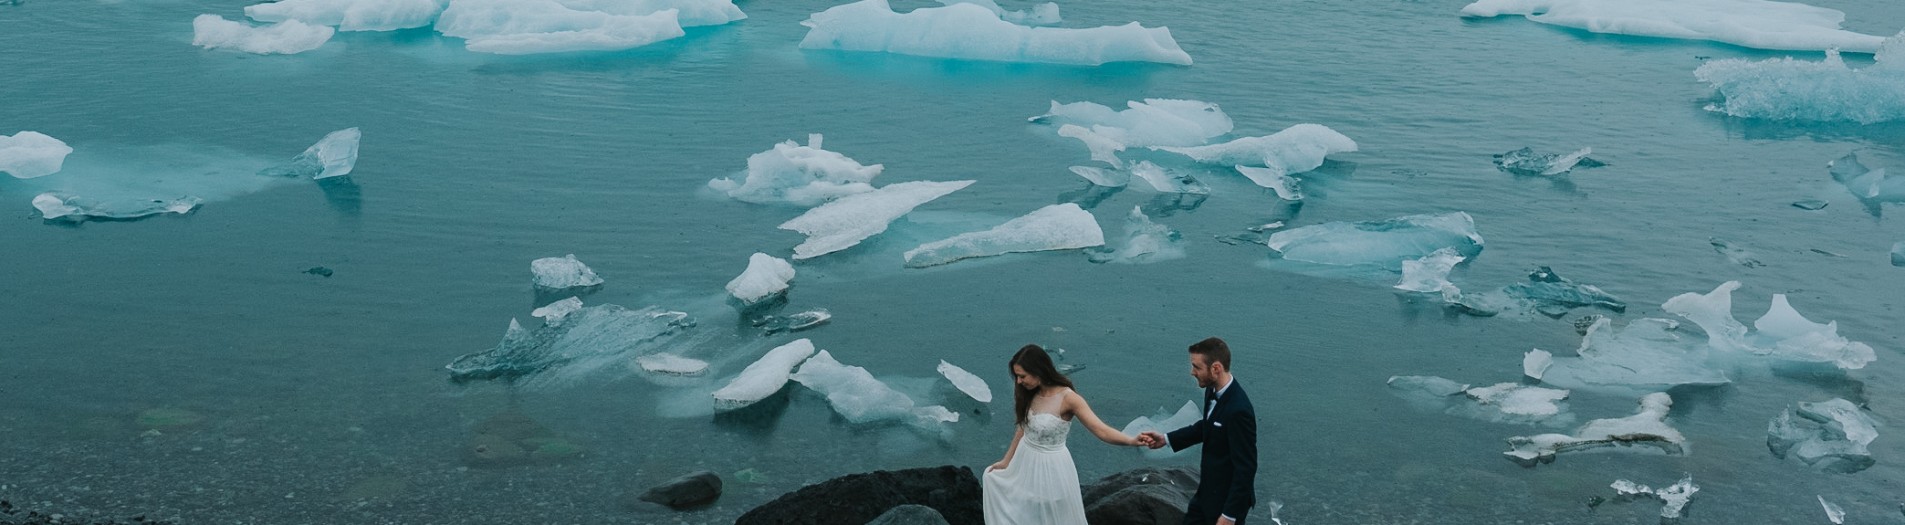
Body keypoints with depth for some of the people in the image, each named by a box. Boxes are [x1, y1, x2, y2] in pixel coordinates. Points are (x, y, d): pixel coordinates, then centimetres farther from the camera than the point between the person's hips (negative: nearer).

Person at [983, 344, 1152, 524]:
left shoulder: (1067, 398, -24)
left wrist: (1132, 441, -46)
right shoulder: (1030, 394, -5)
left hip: (1051, 467, -6)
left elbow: (1101, 430, -30)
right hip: (1025, 461, 6)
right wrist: (1006, 461, 15)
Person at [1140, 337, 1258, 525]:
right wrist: (1166, 439, 6)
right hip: (1209, 490, 9)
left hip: (1230, 497, -9)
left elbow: (1245, 467, -27)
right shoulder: (1213, 391, -4)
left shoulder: (1238, 410, -31)